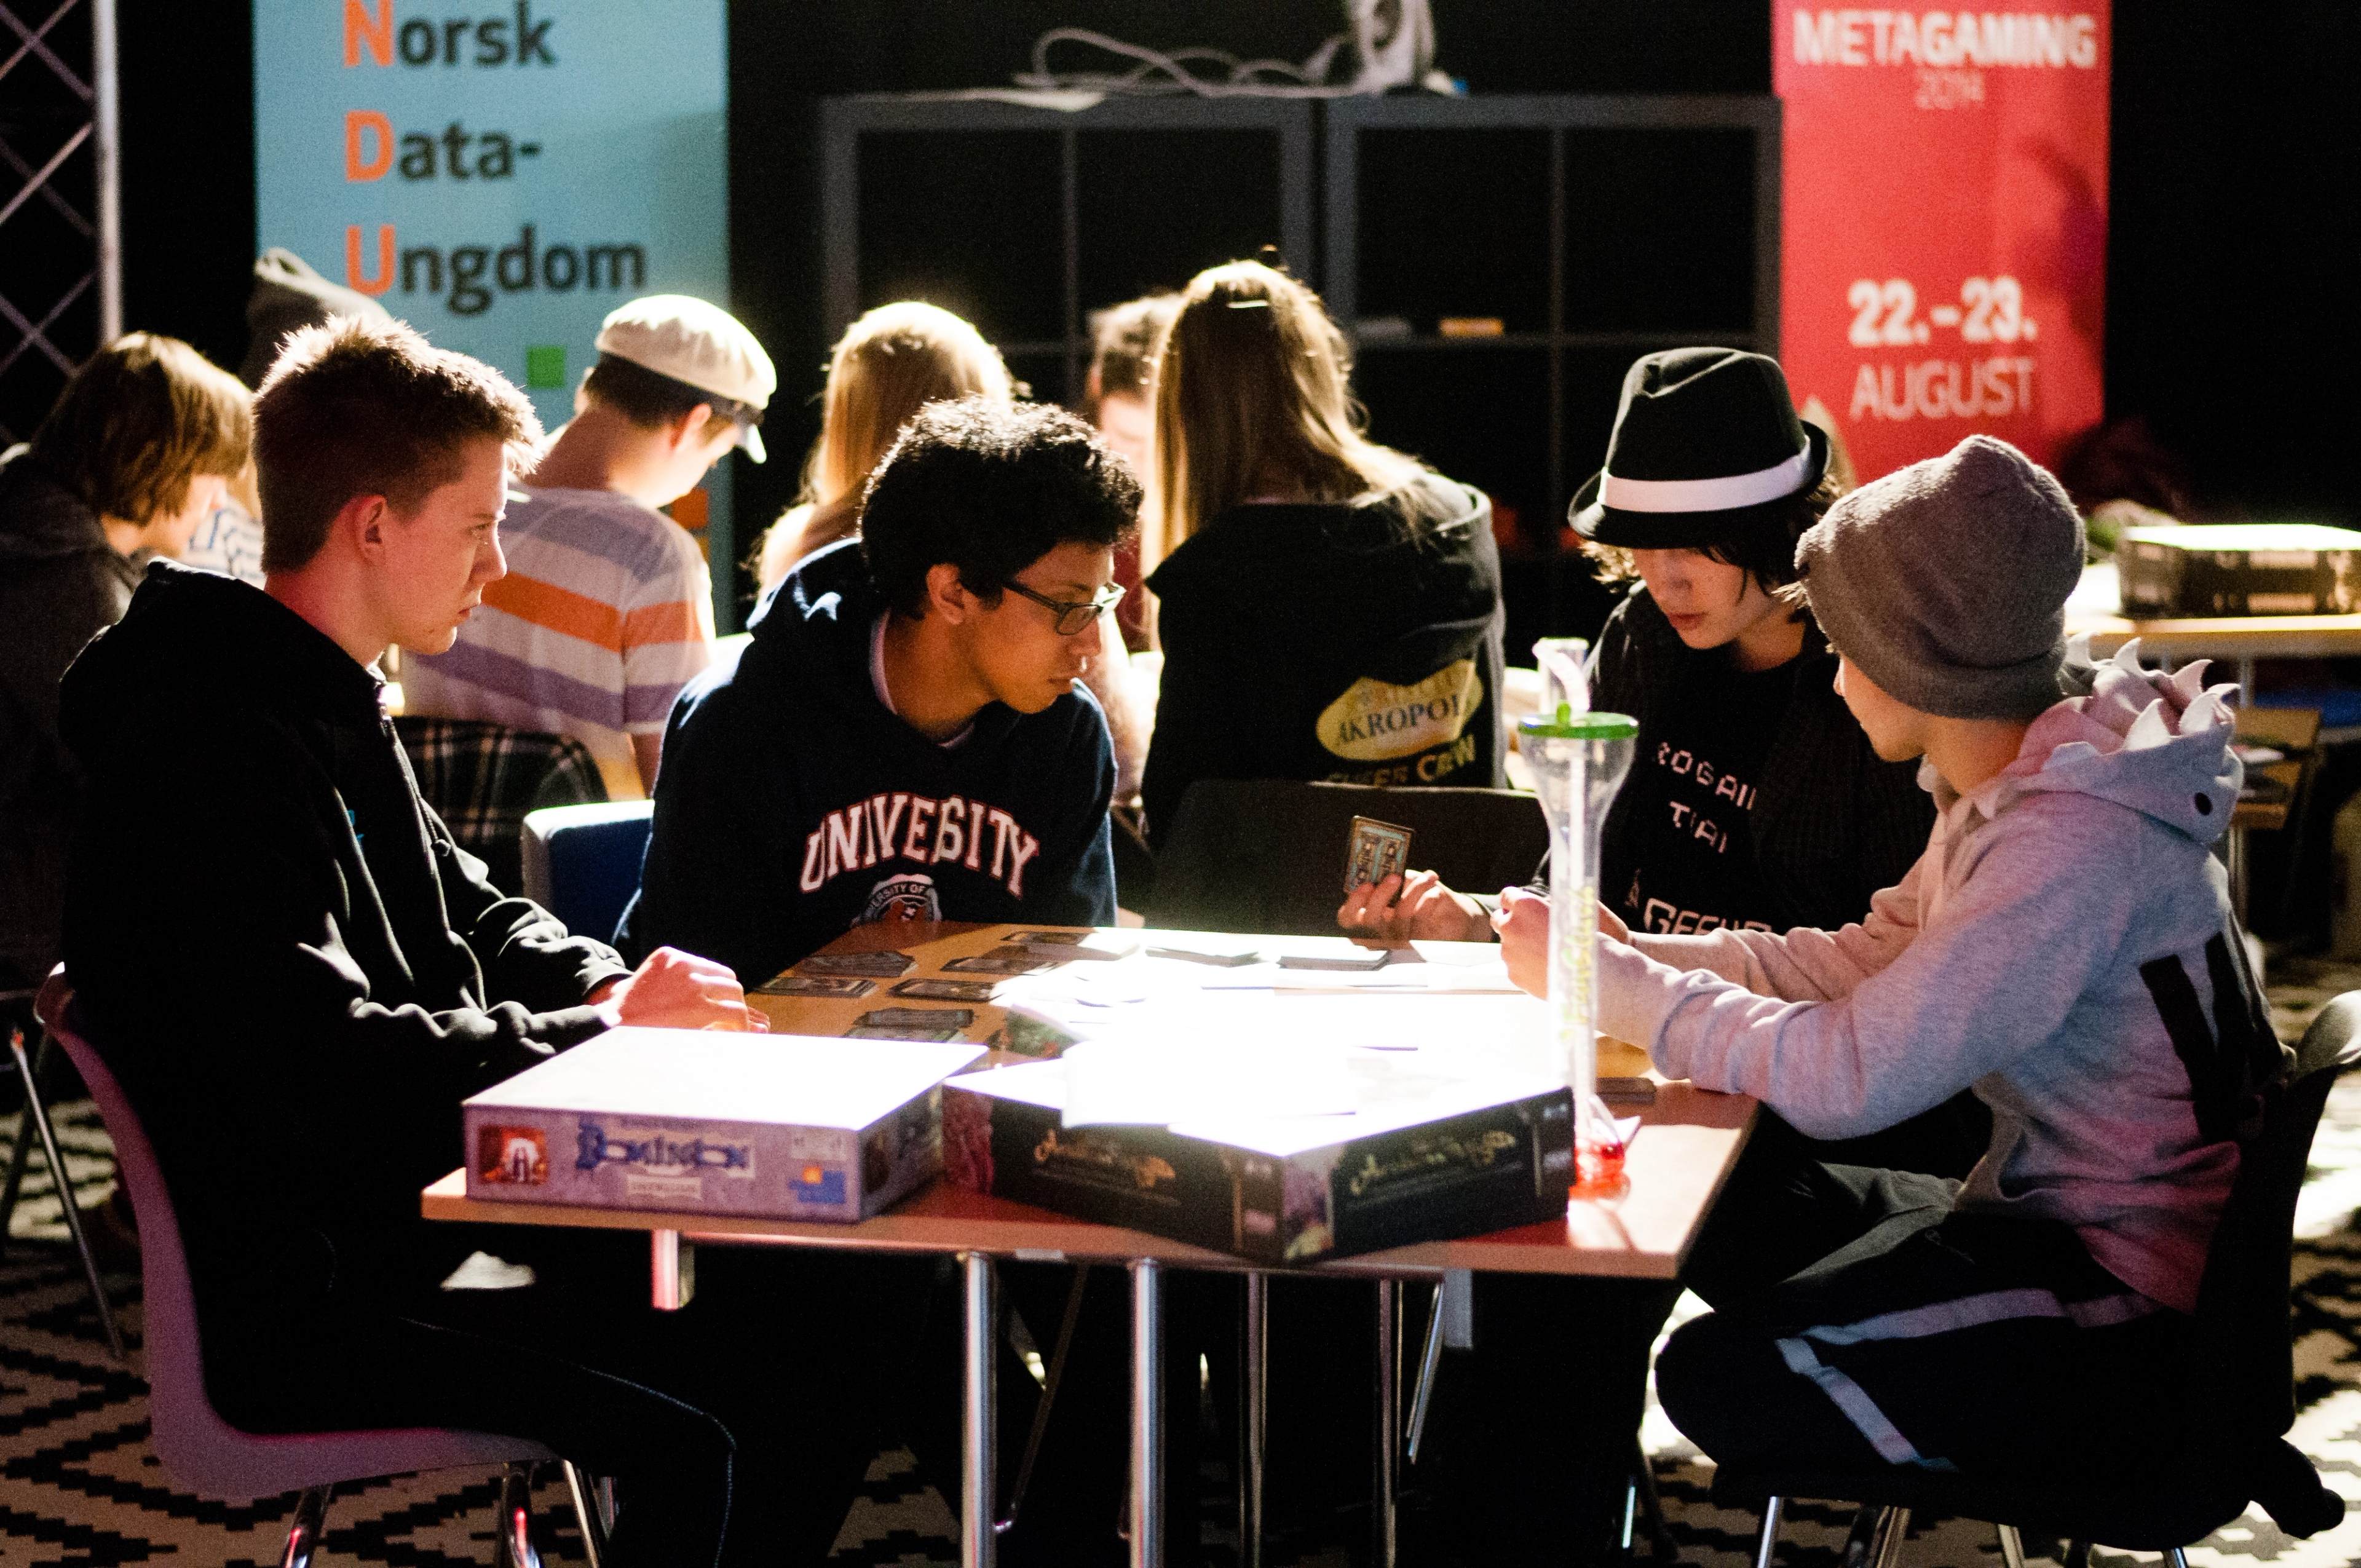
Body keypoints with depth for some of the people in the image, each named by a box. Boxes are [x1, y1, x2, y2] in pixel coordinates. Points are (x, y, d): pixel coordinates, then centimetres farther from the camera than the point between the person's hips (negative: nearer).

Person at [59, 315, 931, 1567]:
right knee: (707, 1419, -27)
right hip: (300, 1303, -10)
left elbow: (474, 921, 23)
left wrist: (619, 993, 1)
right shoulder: (214, 751, -19)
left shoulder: (334, 711, 15)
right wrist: (602, 1032, -17)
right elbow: (320, 1061, -27)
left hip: (436, 1211, 10)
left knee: (850, 1301, 3)